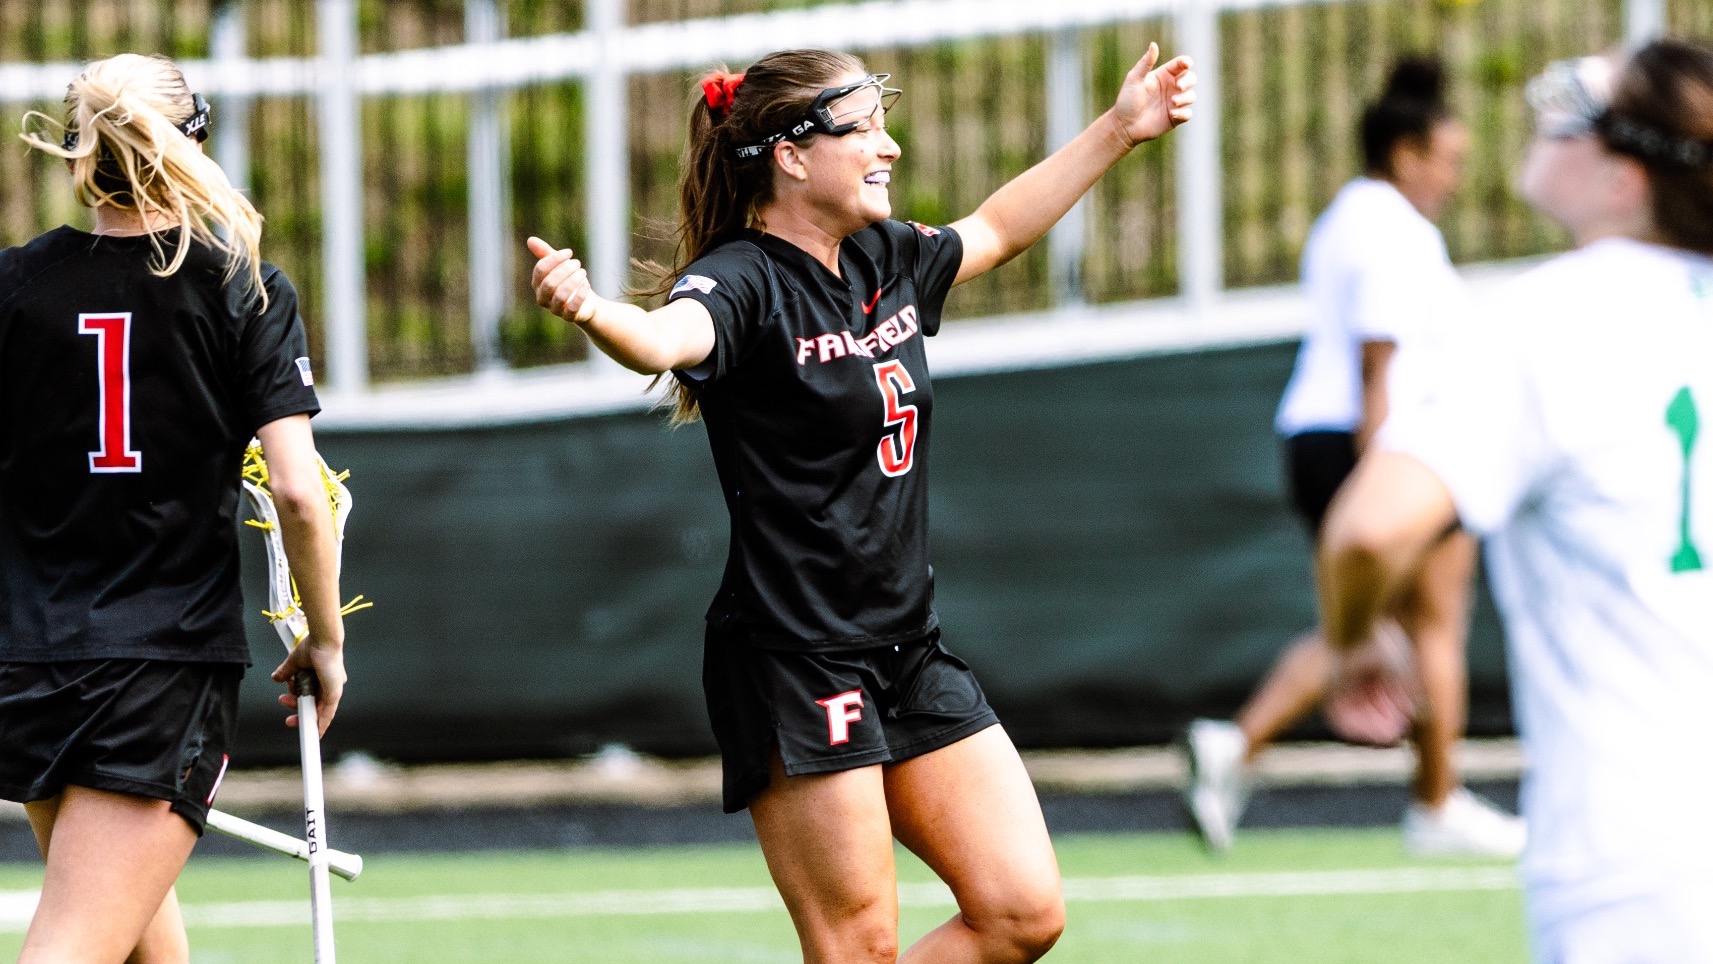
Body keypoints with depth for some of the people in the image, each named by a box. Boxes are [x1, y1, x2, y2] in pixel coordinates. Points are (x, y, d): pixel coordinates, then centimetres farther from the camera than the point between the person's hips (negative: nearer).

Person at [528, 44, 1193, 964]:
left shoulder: (887, 260, 10)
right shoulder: (744, 282, -15)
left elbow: (995, 229, 31)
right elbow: (664, 337, -38)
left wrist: (1120, 129, 35)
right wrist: (590, 312, -60)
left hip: (908, 648, 8)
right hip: (793, 666, -8)